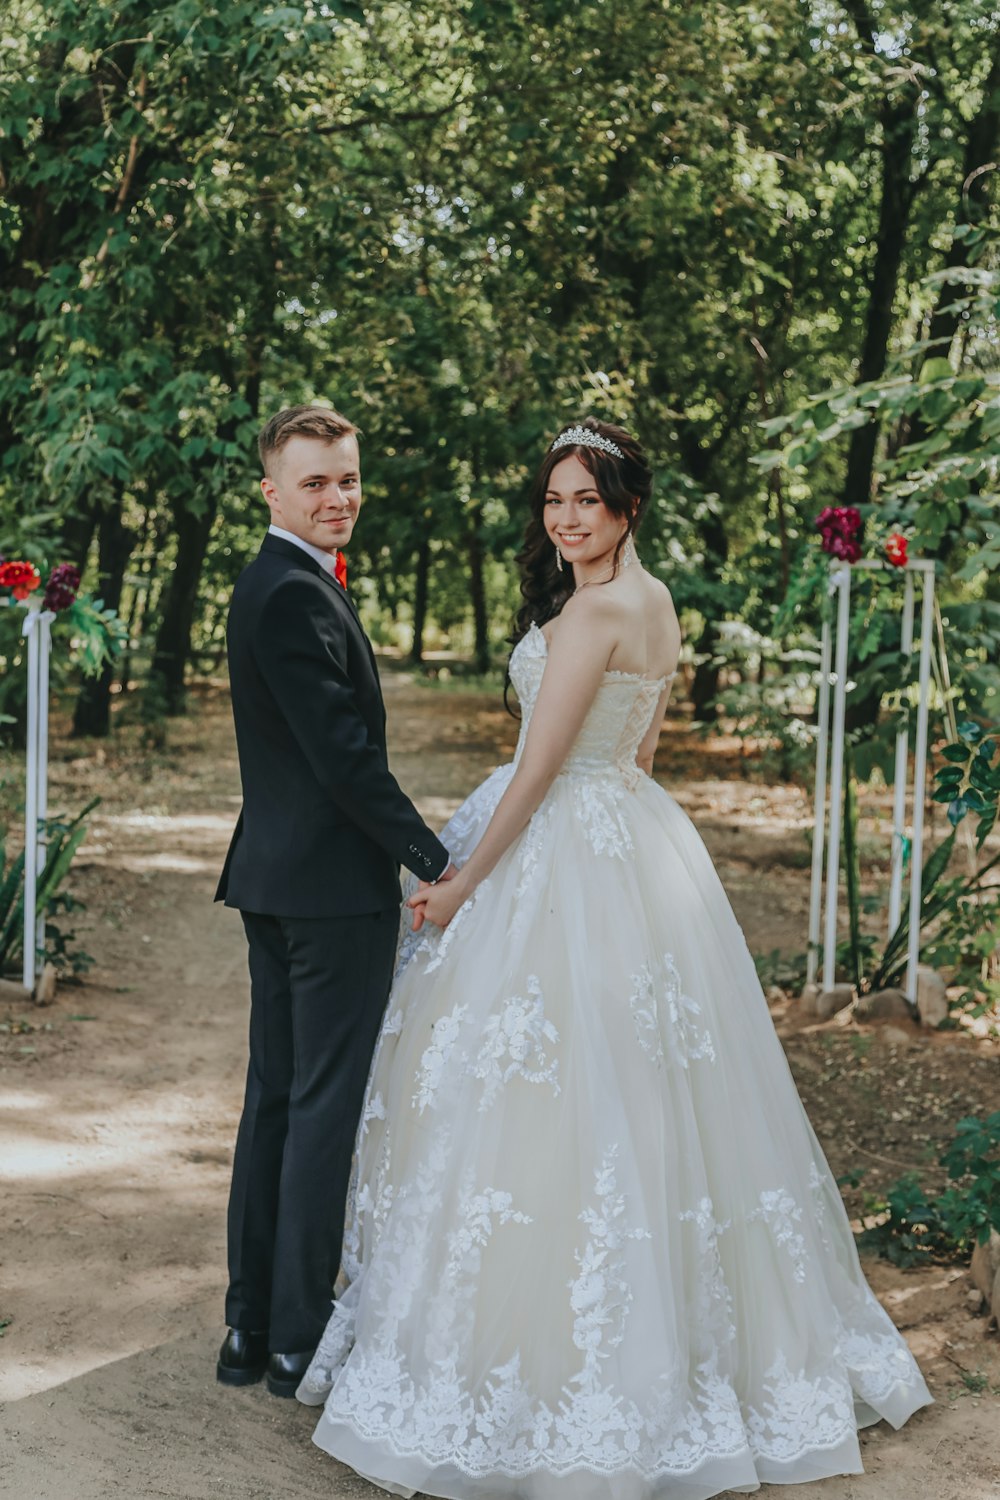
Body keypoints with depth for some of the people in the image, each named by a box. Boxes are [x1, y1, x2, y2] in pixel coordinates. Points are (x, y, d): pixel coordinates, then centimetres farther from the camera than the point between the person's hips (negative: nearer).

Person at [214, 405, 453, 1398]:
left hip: (274, 874, 10)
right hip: (330, 880, -10)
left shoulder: (268, 584, 16)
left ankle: (252, 1328, 22)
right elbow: (344, 753, -21)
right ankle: (300, 1338, 7)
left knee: (275, 1099, 14)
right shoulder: (297, 594, -16)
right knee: (329, 1104, -2)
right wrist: (433, 860, -16)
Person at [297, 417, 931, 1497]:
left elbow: (539, 767, -17)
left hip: (569, 861, -10)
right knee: (641, 1099, 15)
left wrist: (459, 887, -10)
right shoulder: (652, 602, 13)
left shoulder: (592, 609, -16)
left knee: (540, 1099, -4)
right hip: (632, 839, 10)